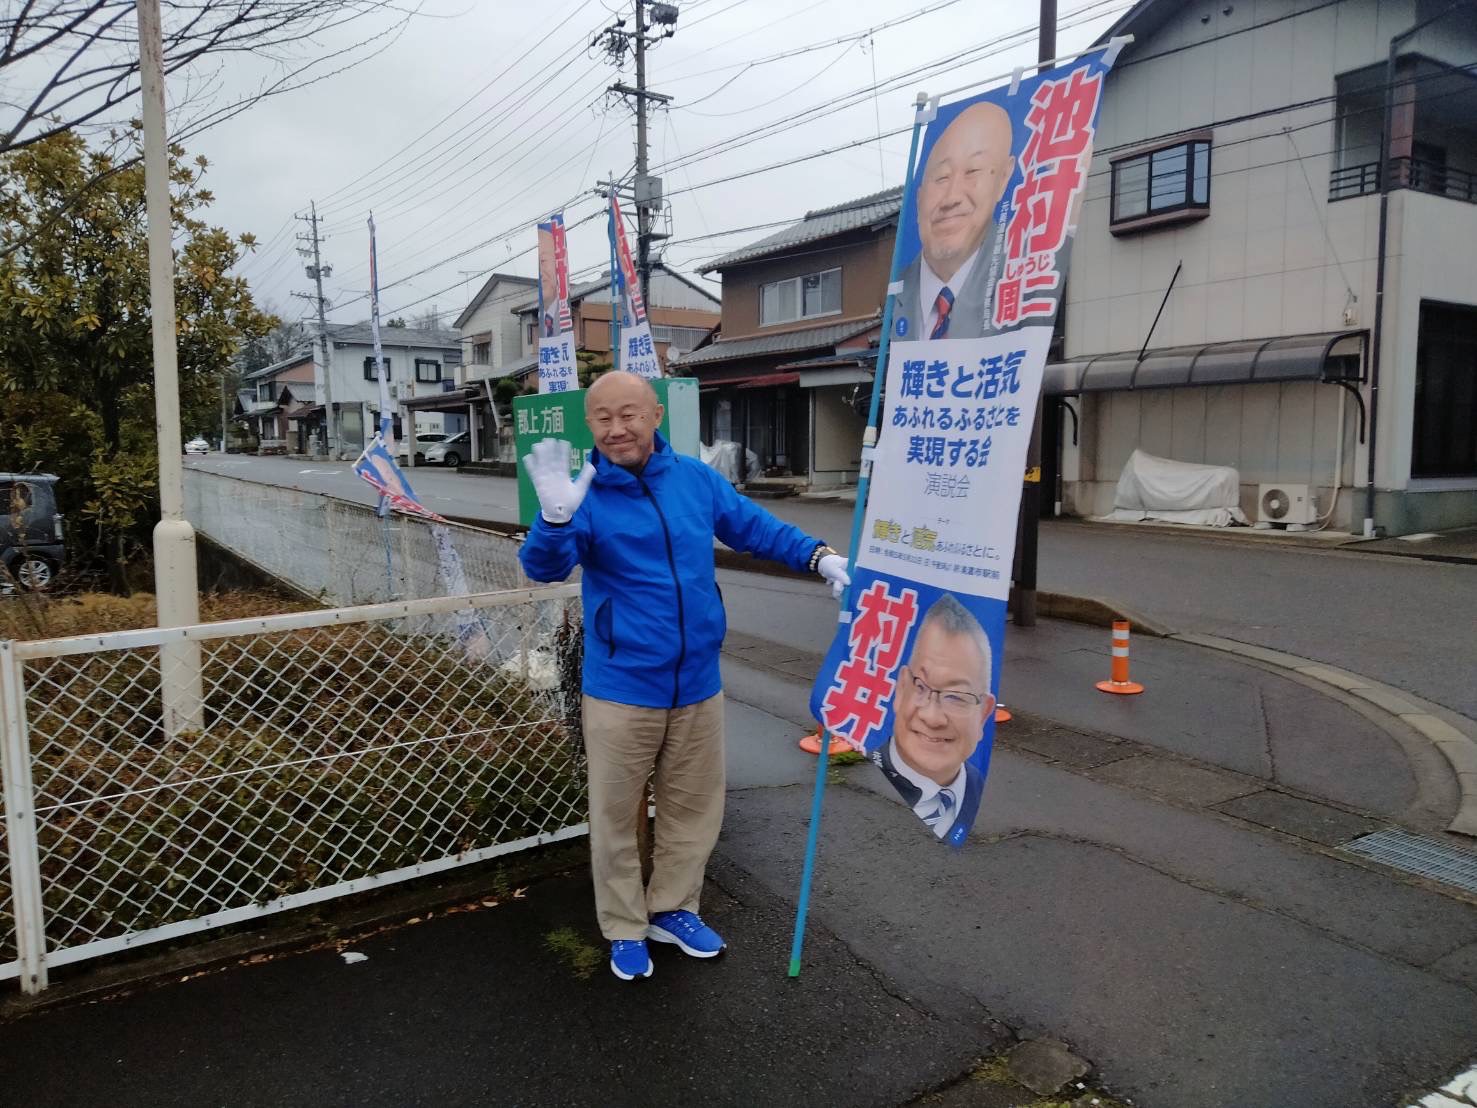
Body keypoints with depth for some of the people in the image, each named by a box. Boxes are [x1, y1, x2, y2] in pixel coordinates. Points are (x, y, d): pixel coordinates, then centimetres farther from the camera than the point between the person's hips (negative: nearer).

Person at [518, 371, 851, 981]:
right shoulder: (585, 495, -12)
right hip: (621, 690, -4)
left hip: (698, 684, 4)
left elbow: (755, 526, 12)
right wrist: (555, 516, -46)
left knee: (695, 808, 19)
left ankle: (672, 908, 42)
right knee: (615, 816, 11)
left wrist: (820, 557, 2)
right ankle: (624, 929, 33)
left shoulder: (696, 479, -1)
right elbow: (544, 567, -26)